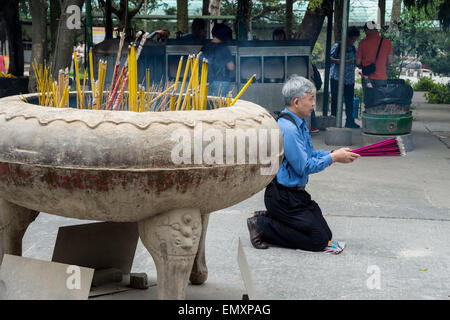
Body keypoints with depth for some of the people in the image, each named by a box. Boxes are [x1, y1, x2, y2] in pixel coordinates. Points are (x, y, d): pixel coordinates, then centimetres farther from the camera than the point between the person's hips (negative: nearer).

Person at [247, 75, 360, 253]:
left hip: (297, 194, 10)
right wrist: (334, 158, -13)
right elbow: (304, 167, -21)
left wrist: (334, 153, 2)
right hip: (283, 196, -10)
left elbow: (310, 153, 18)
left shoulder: (299, 123, 10)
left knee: (326, 234, 12)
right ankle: (262, 225, -3)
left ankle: (267, 218, 12)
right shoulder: (287, 128, -23)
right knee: (318, 241, -7)